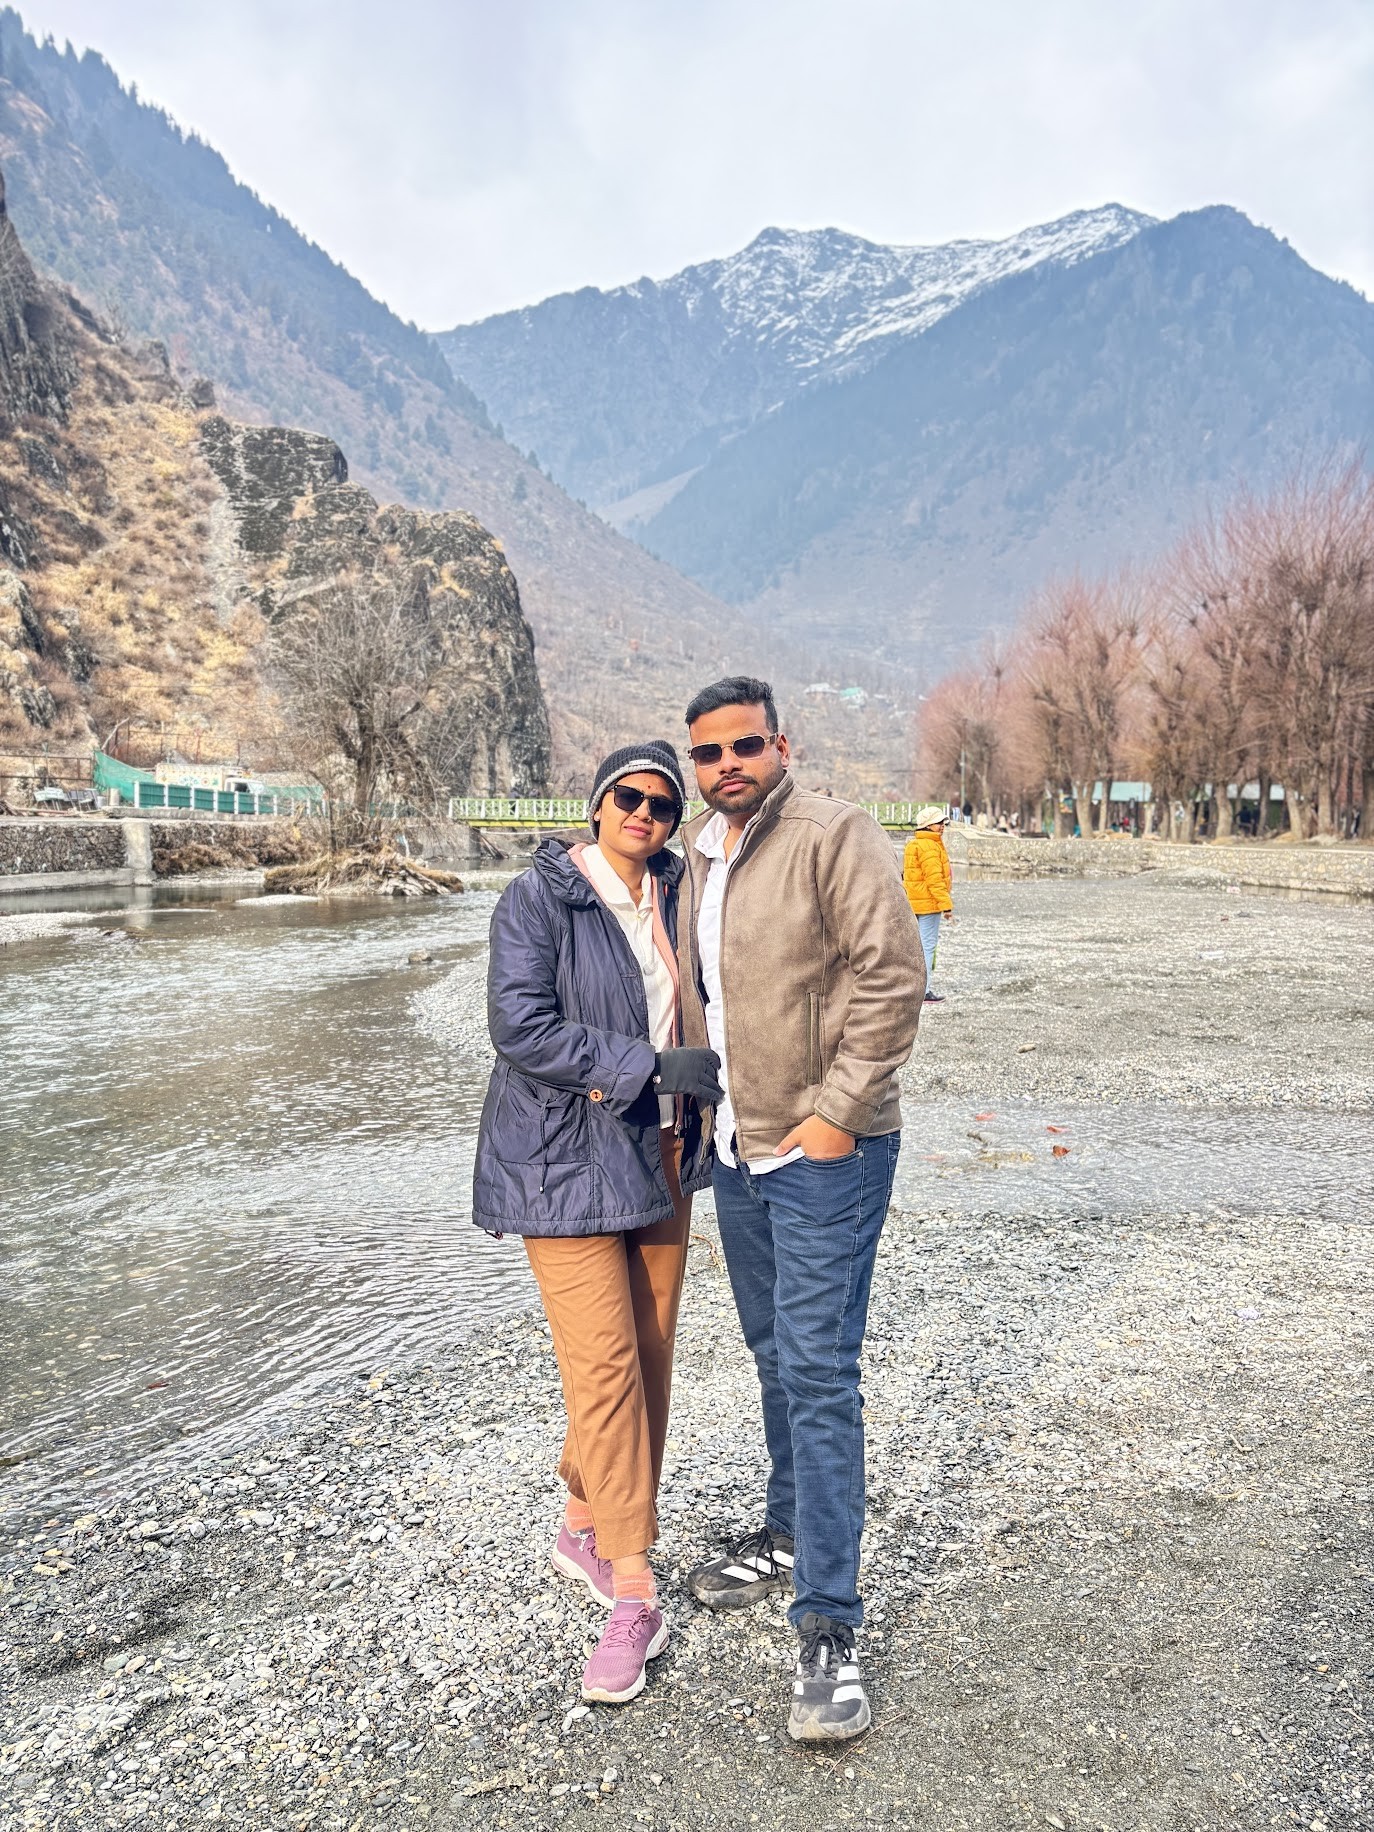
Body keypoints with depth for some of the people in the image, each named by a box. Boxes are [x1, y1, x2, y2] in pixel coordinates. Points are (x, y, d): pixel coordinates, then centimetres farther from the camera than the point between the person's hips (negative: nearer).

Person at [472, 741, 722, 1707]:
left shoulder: (679, 897, 8)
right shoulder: (538, 900, -9)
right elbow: (521, 1026, -19)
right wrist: (650, 1066, -21)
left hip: (661, 1156, 6)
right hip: (565, 1159, -6)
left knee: (652, 1356, 9)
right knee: (604, 1363, -8)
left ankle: (589, 1527, 30)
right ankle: (634, 1594, 3)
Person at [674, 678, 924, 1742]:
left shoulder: (834, 836, -13)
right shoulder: (696, 854, 11)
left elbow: (892, 974, -19)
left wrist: (836, 1113, -19)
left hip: (824, 1153, -7)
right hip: (737, 1150, 8)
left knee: (818, 1375, -5)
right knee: (776, 1360, 20)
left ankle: (829, 1629, 5)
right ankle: (788, 1536, 39)